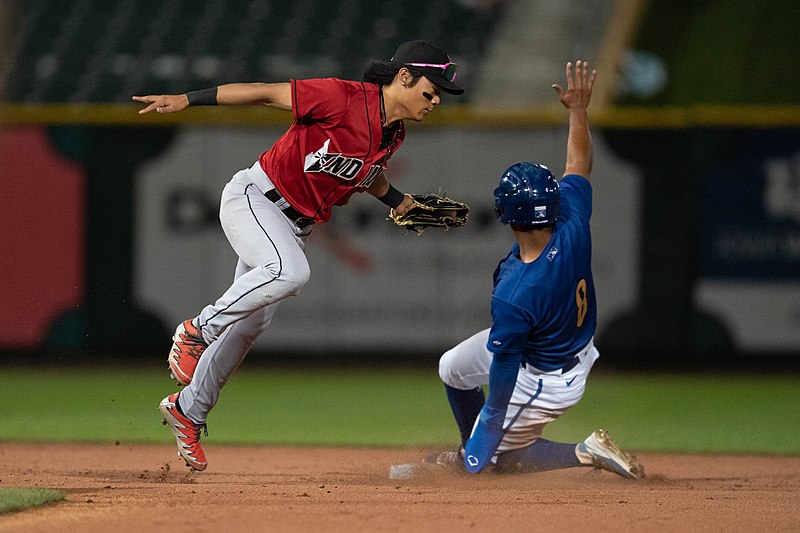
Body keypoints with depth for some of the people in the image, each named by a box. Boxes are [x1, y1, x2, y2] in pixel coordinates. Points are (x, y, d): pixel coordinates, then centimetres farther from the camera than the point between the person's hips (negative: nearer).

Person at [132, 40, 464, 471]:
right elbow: (266, 92, -19)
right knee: (290, 272, -35)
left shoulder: (392, 135, 5)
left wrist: (400, 203, 11)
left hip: (296, 224, 8)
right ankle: (198, 331, -16)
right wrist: (186, 100, -24)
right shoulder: (345, 98, -20)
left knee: (250, 325, 9)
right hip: (253, 197, -8)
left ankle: (188, 410, 25)